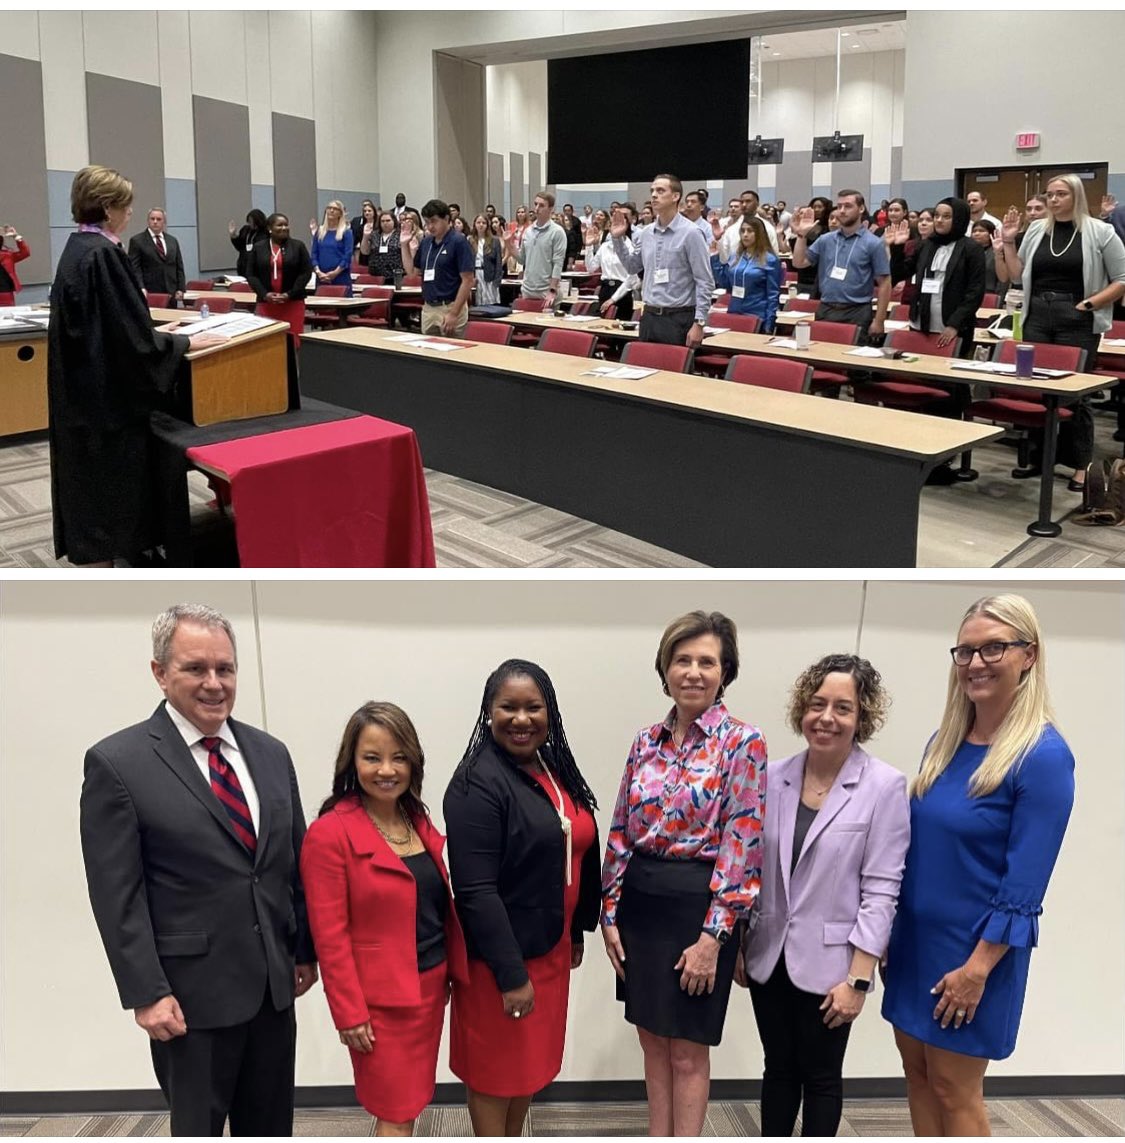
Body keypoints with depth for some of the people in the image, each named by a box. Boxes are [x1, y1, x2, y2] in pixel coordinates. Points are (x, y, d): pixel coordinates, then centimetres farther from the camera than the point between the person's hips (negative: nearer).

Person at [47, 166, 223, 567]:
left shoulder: (77, 248, 10)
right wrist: (187, 343, -11)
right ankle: (104, 556, 9)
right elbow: (131, 335, -22)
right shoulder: (103, 254, -20)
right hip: (104, 389, -10)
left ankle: (95, 549, 29)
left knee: (90, 474, 18)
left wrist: (154, 331, 19)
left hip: (81, 385, 10)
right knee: (108, 473, 0)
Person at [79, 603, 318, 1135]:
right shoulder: (116, 762, -11)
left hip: (274, 984, 5)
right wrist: (146, 994, -13)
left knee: (271, 1126, 18)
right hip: (192, 995, -5)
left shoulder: (270, 753, 5)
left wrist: (305, 951, 11)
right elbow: (116, 896, -12)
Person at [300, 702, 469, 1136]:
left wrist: (453, 971, 9)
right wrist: (349, 1012, -15)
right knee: (396, 1116, 3)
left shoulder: (419, 822, 6)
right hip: (379, 998, -6)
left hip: (429, 987, 7)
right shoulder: (330, 833, -16)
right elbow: (330, 935, -16)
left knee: (409, 1104, 16)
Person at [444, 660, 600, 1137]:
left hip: (550, 947, 7)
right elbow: (476, 891, -23)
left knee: (531, 1062, 21)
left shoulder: (557, 770, 4)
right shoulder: (477, 782, -20)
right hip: (498, 955, -7)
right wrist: (510, 973, -21)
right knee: (494, 1070, 10)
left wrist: (577, 932, 16)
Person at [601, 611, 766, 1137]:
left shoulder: (743, 742, -10)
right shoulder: (645, 741, 6)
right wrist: (610, 913, 7)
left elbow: (742, 845, -13)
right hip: (640, 899, 5)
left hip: (697, 904, -5)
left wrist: (713, 935, -15)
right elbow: (621, 830, 9)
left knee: (687, 1051, 6)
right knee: (652, 1040, 16)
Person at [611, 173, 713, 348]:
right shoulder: (646, 233, 9)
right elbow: (632, 267, 22)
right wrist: (618, 239, 10)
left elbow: (705, 282, -11)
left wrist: (699, 323, -16)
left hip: (679, 319, -6)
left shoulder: (690, 233, -9)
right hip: (649, 316, 6)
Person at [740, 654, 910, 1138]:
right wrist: (737, 945, 8)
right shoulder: (774, 777, -2)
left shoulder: (885, 786, -13)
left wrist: (858, 978, -13)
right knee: (778, 1069, 18)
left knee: (821, 1076, 14)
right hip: (769, 955, 4)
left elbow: (880, 890, -13)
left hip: (827, 963, -3)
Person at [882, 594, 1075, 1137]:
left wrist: (977, 968, -19)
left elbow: (1024, 883, -19)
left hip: (973, 948, -6)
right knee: (917, 1071, 15)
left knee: (953, 1088, 6)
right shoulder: (944, 741, 3)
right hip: (915, 934, 6)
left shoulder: (1043, 755, -18)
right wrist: (889, 927, 11)